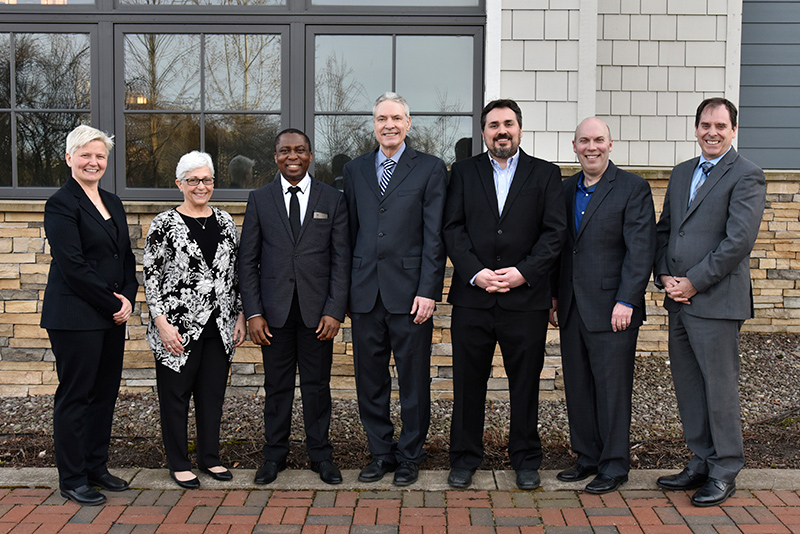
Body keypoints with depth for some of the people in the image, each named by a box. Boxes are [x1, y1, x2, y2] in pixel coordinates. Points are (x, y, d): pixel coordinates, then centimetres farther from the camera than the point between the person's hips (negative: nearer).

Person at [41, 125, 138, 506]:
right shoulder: (61, 204, -10)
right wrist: (111, 304, -13)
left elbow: (126, 257, 15)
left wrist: (128, 298, -1)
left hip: (112, 316, 8)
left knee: (105, 392, 13)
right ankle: (72, 480, 12)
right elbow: (73, 265, -17)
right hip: (75, 317, -8)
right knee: (74, 395, 1)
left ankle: (96, 467, 26)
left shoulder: (113, 204, 14)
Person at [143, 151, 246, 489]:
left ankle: (210, 458, 26)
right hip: (178, 328, -4)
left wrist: (240, 316, 7)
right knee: (176, 394, 6)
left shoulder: (225, 221, 8)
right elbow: (150, 276, -7)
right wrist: (162, 323, -13)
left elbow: (235, 273, 12)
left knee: (213, 394, 12)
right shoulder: (164, 224, -5)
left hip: (219, 327, 4)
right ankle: (178, 464, 19)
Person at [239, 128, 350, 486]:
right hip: (274, 309, 1)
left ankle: (320, 454, 20)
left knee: (317, 384, 7)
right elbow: (247, 261, 5)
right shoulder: (259, 199, 6)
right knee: (277, 385, 8)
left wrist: (335, 311, -7)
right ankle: (275, 454, 21)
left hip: (317, 309, 0)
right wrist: (253, 312, -4)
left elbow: (341, 260, 1)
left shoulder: (332, 200, 4)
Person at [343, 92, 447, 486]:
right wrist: (346, 289, 7)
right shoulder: (354, 170, 12)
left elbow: (435, 236, -4)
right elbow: (350, 232, 12)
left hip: (409, 292, -3)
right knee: (370, 379, 10)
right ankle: (381, 452, 25)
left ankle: (409, 456, 20)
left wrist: (428, 290, -11)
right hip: (365, 292, 3)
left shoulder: (430, 169, 1)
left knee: (414, 380, 5)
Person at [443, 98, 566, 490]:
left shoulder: (545, 174, 7)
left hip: (526, 296, -1)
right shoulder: (463, 172, 10)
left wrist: (524, 271, -12)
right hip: (472, 294, 1)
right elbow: (452, 228, 3)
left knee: (526, 381, 7)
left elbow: (555, 230, 0)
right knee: (468, 381, 6)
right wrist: (474, 272, -11)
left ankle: (525, 459, 21)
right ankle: (464, 458, 20)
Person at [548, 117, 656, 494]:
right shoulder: (565, 189, 13)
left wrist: (626, 301, -16)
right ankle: (587, 458, 24)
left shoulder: (633, 188, -4)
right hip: (571, 308, 6)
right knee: (578, 388, 11)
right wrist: (553, 296, 11)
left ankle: (615, 466, 12)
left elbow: (641, 249, -10)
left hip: (611, 310, -6)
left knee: (612, 389, 1)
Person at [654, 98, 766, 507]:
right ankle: (701, 462, 26)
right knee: (688, 386, 13)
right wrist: (665, 275, 2)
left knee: (719, 387, 0)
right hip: (679, 300, 7)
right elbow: (664, 229, 18)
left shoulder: (746, 176, -7)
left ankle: (725, 472, 13)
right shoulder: (682, 173, 17)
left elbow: (739, 240, -16)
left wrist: (694, 282, -14)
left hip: (716, 301, -7)